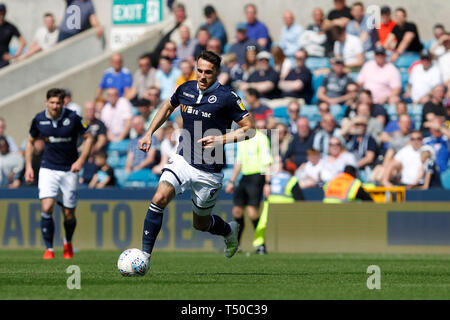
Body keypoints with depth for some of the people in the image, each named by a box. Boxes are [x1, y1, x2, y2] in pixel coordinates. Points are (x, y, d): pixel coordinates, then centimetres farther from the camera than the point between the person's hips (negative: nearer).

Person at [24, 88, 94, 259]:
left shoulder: (72, 118, -12)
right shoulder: (39, 119, -4)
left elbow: (89, 138, -2)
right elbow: (30, 141, 13)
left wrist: (80, 160, -13)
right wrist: (28, 166, 5)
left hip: (69, 170, -1)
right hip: (48, 169, 1)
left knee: (69, 214, 4)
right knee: (46, 208, -18)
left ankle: (68, 242, 35)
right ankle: (49, 249, -8)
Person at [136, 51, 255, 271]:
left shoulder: (227, 98, -12)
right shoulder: (186, 89, 2)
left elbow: (249, 128, -9)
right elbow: (167, 108, 23)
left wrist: (220, 139, -21)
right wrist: (149, 134, 15)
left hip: (209, 172, -3)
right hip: (182, 160, 3)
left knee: (201, 224, 10)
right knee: (159, 199, -21)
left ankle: (229, 231, 44)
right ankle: (145, 254, -16)